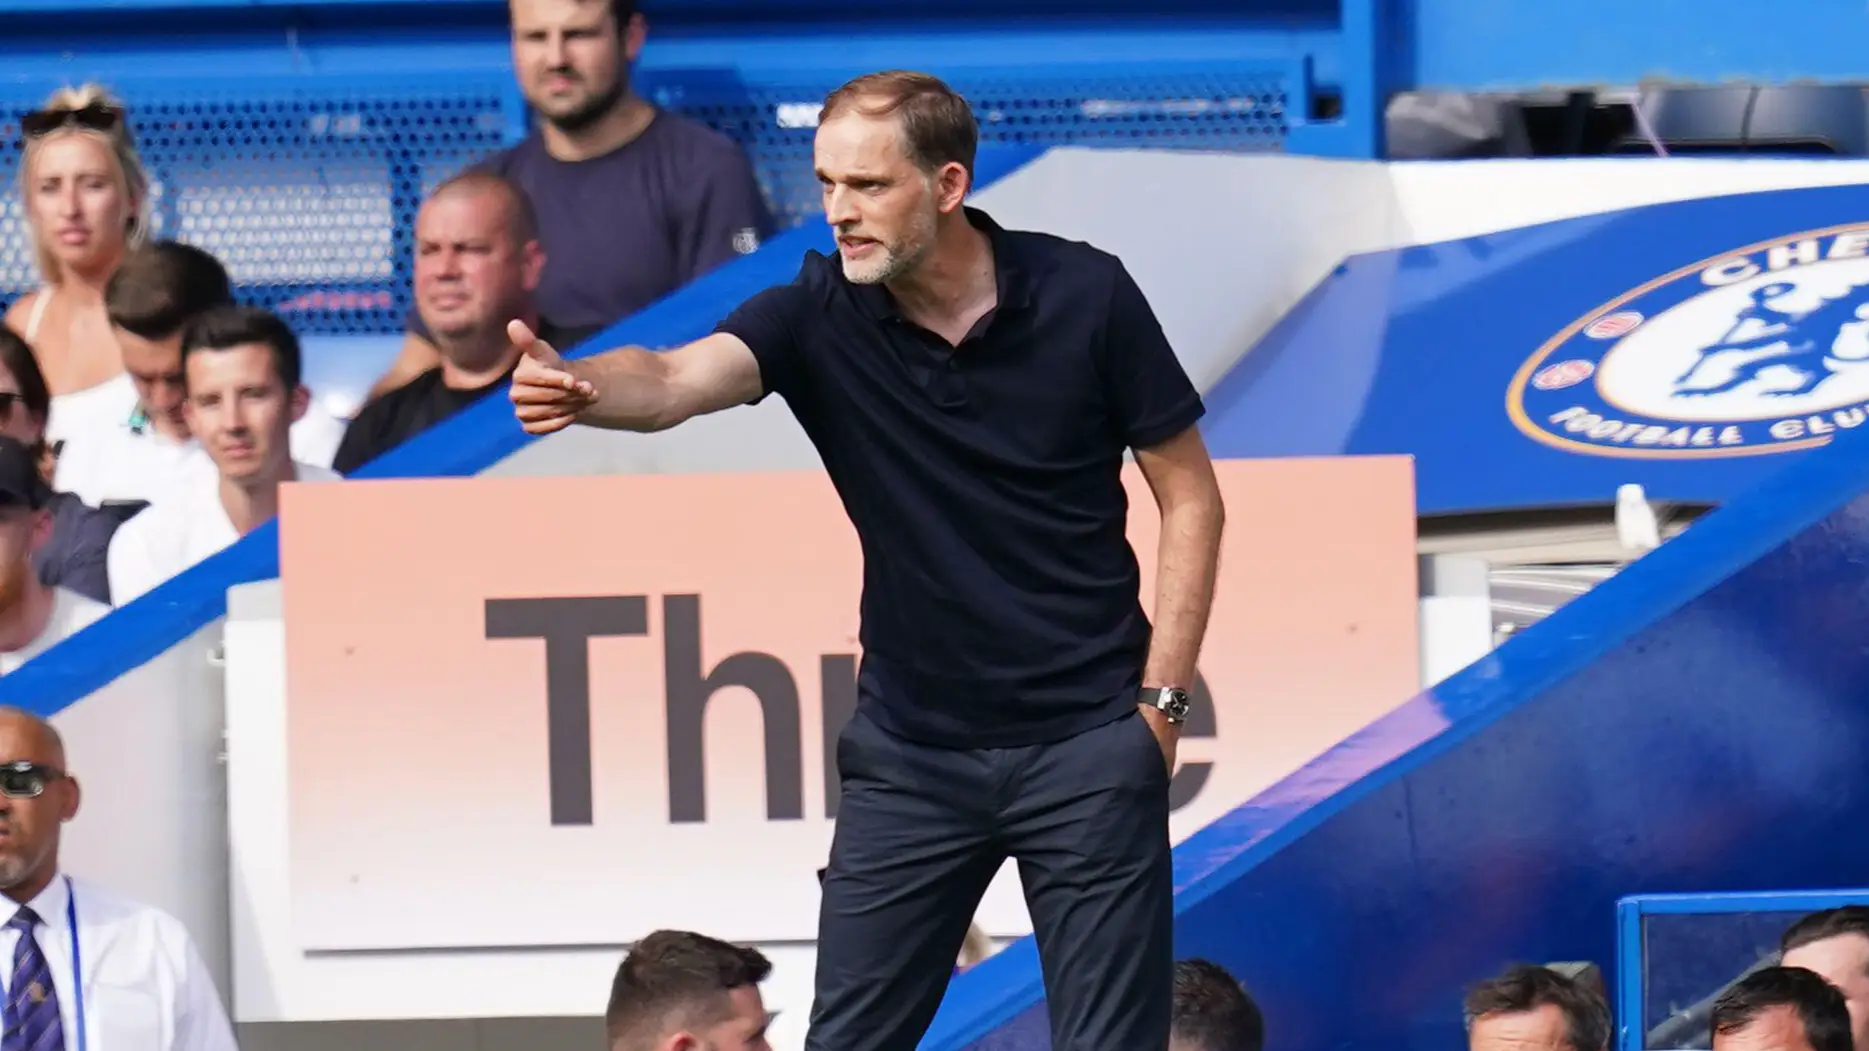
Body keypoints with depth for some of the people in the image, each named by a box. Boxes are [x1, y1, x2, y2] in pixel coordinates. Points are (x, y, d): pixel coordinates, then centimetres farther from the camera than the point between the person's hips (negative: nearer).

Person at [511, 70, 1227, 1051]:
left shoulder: (1085, 297, -10)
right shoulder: (818, 315, -8)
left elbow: (1189, 498, -1)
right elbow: (674, 380, -27)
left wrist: (1160, 700, -6)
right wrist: (576, 385, -49)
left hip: (1086, 747, -2)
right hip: (909, 750, 2)